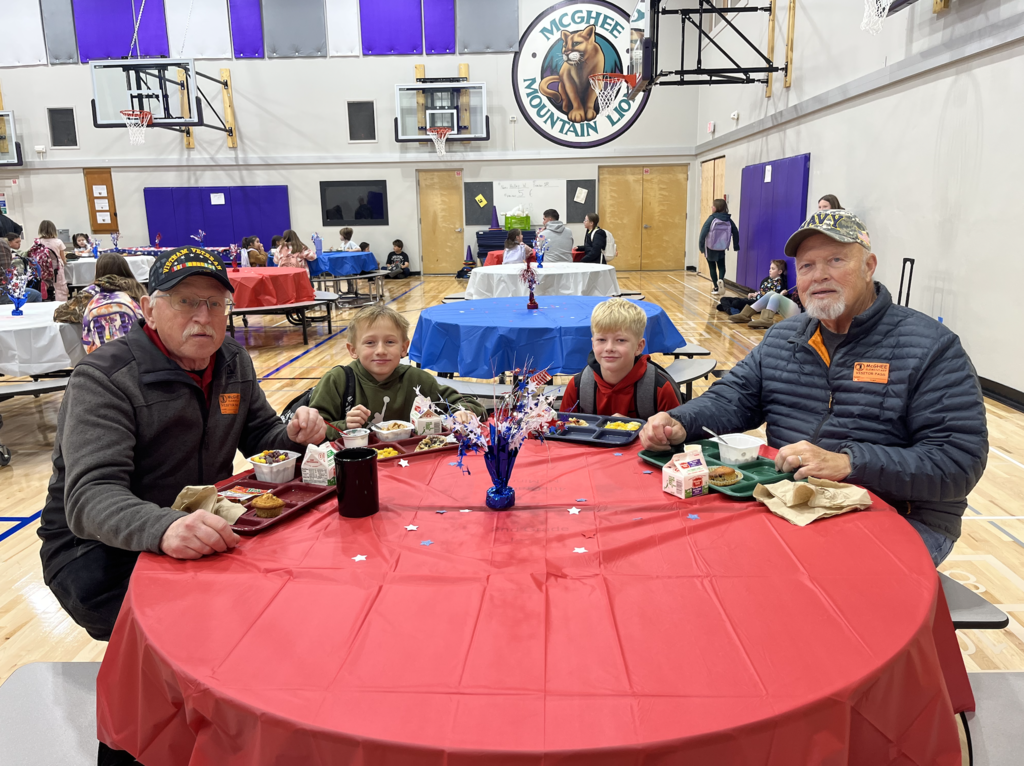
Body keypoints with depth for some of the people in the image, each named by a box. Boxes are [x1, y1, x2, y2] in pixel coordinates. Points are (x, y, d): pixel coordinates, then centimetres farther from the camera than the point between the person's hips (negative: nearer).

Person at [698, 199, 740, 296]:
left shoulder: (712, 218, -12)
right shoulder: (728, 220, -1)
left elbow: (703, 232, -18)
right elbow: (736, 232, 5)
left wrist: (701, 246, -15)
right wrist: (736, 246, 15)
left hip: (710, 248, -2)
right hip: (721, 248, 2)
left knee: (712, 267, 11)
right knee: (721, 266, 16)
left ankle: (716, 287, 11)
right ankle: (721, 280, -12)